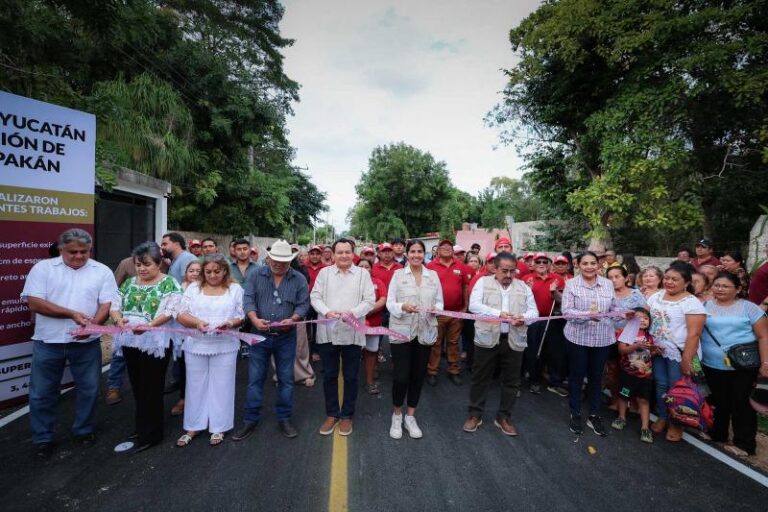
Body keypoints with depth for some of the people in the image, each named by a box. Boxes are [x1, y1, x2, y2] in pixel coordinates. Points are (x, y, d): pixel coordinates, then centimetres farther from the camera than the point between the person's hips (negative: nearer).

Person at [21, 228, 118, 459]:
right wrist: (72, 314, -19)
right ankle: (43, 438, 28)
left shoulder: (102, 271, 0)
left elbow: (107, 304, -4)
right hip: (48, 343, 0)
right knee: (42, 392, 10)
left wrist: (92, 325, -22)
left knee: (88, 389, 10)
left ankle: (83, 430, 30)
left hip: (86, 343, 1)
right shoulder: (42, 268, -1)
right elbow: (34, 303, -9)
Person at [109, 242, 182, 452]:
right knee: (137, 388, 17)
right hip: (130, 342, 6)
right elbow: (114, 306, 6)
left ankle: (150, 434, 17)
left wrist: (149, 325, -34)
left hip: (155, 343, -6)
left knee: (151, 389, 3)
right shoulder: (129, 283, 11)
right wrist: (119, 319, -16)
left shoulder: (169, 283, -8)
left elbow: (169, 312, -18)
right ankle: (143, 428, 35)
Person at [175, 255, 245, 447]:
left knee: (221, 386, 6)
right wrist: (196, 322, -18)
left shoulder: (235, 289, 2)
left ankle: (218, 427, 21)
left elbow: (243, 316, 0)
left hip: (224, 346, -1)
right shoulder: (194, 288, 5)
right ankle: (193, 427, 27)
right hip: (196, 345, 2)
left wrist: (230, 324, -20)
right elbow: (181, 315, 1)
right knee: (196, 385, 12)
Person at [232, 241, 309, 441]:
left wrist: (292, 320, -23)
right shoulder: (256, 275, 0)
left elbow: (303, 305, -4)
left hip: (286, 337, 0)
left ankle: (284, 418, 25)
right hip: (259, 335, 0)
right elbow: (248, 300, -6)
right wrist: (255, 320, -24)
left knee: (286, 379, 9)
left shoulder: (299, 279, -1)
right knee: (255, 379, 8)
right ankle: (250, 420, 22)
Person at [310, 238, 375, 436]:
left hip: (352, 333, -1)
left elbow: (370, 300, -3)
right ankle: (332, 414, 30)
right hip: (328, 332, 1)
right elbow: (315, 296, 2)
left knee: (351, 377, 10)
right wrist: (326, 312, -17)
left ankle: (347, 415, 28)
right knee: (329, 375, 12)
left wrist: (353, 312, -20)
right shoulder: (324, 272, 6)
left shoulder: (363, 274, 3)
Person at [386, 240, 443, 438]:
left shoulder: (433, 275, 7)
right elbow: (389, 303, -4)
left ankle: (410, 417, 29)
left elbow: (440, 301, 8)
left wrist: (436, 309, -15)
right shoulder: (398, 274, 0)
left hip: (425, 332, 3)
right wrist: (402, 307, -24)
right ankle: (397, 415, 24)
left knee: (418, 375, 11)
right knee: (401, 376, -2)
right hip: (401, 332, -3)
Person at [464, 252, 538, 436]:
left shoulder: (523, 287, 9)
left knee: (511, 381, 12)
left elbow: (534, 311, 7)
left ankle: (503, 417, 28)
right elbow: (474, 305, -13)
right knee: (480, 379, 8)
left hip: (514, 340, 3)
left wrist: (524, 317, -17)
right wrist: (498, 314, -24)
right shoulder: (483, 282, -1)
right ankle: (475, 415, 24)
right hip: (487, 338, -3)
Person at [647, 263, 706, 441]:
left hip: (679, 354, -5)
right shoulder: (656, 296, 5)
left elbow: (694, 333, -17)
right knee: (661, 385, 15)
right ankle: (662, 417, 32)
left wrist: (686, 359, -19)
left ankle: (676, 423, 25)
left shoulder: (691, 302, -13)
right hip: (658, 351, 5)